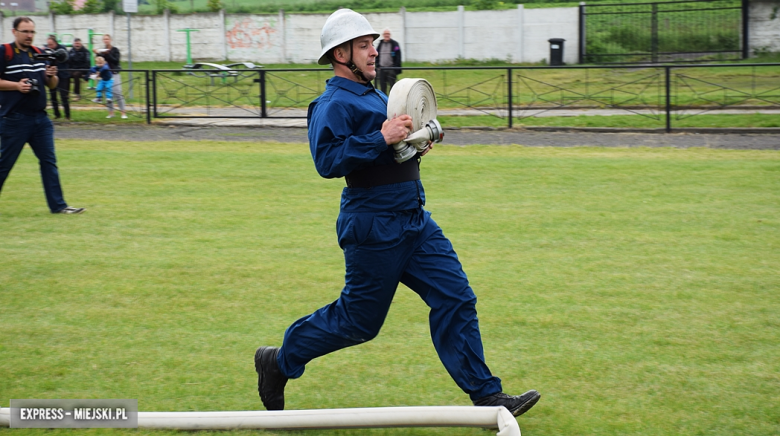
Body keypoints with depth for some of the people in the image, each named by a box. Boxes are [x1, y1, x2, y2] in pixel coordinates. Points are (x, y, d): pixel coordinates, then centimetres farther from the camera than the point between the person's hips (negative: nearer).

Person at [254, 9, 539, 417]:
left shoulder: (374, 96, 18)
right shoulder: (333, 104, -13)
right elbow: (327, 160, -28)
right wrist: (382, 139, -29)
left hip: (414, 222, 9)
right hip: (374, 228, -9)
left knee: (456, 299, 1)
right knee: (358, 320, 3)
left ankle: (485, 396, 5)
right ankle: (279, 362, 23)